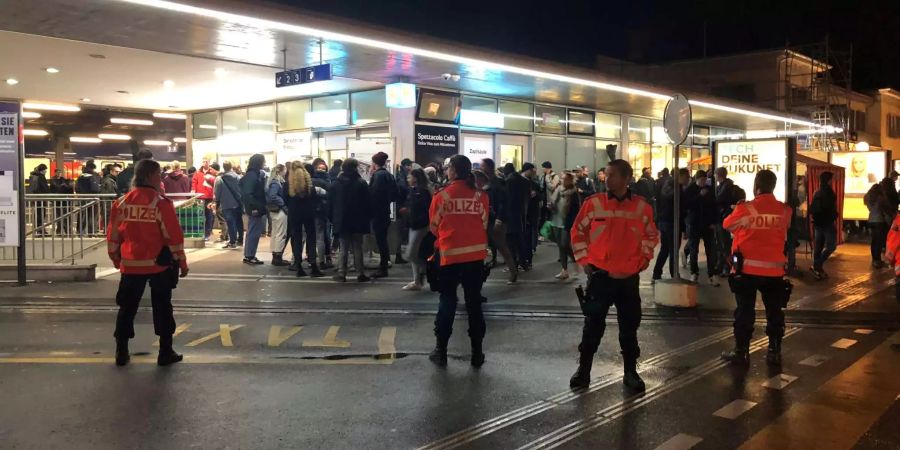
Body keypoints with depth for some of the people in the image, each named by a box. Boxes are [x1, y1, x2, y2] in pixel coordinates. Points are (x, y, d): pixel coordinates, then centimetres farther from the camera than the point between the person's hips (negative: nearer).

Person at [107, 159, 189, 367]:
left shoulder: (121, 202, 2)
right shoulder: (161, 203, -12)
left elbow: (113, 235, 8)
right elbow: (173, 236, -12)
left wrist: (116, 259, 22)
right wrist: (182, 262, -3)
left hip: (131, 264, 4)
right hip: (160, 264, -3)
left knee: (127, 307, 13)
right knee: (162, 308, 7)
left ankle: (122, 353, 18)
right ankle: (165, 353, 11)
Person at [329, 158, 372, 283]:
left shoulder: (336, 184, 0)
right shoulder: (361, 183, -8)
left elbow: (331, 203, 3)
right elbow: (368, 202, -7)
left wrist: (332, 218, 10)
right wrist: (367, 218, 3)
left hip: (342, 221, 2)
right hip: (358, 221, -2)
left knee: (344, 248, 8)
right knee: (357, 248, 4)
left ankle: (342, 273, 4)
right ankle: (360, 274, 3)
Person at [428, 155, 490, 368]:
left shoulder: (442, 195, -6)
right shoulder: (481, 195, -1)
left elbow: (434, 226, 2)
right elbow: (484, 224, 4)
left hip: (451, 254, -2)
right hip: (476, 254, 2)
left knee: (447, 302, 11)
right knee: (474, 303, 11)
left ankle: (441, 350, 14)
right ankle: (477, 352, 15)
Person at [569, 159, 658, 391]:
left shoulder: (642, 207, -2)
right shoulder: (593, 203, -6)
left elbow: (651, 236, 12)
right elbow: (578, 232, 4)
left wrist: (643, 260, 5)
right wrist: (584, 260, 0)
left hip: (629, 277, 1)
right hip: (600, 275, -1)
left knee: (629, 326, 10)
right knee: (593, 325, 6)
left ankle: (630, 372, 24)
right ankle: (583, 370, 19)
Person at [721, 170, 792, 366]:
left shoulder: (745, 209, -12)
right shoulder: (785, 211, -3)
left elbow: (727, 225, 5)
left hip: (748, 269, -2)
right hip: (774, 269, 2)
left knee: (745, 311, 7)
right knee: (774, 311, 13)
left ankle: (741, 352, 11)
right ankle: (774, 352, 18)